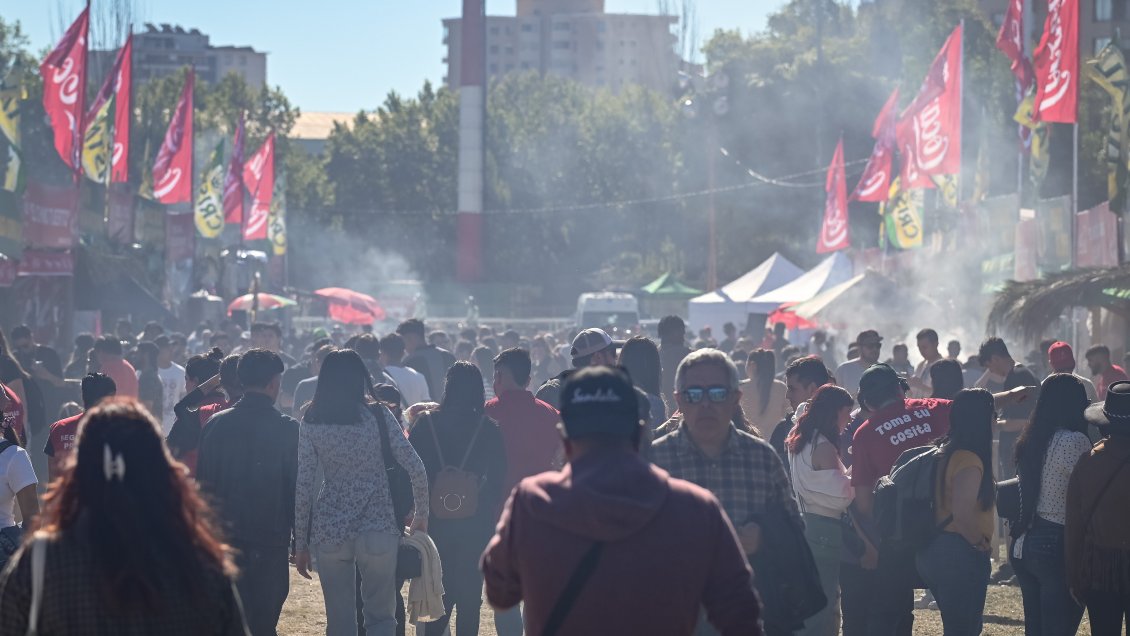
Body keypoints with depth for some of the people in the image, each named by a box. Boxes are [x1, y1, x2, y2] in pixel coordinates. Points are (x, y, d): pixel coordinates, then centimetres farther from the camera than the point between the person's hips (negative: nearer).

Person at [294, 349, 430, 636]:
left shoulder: (311, 421, 0)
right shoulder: (377, 414, -3)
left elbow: (303, 485, -1)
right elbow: (415, 468, -6)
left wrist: (301, 543, 6)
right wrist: (421, 514, 10)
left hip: (329, 529, 1)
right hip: (379, 528, -1)